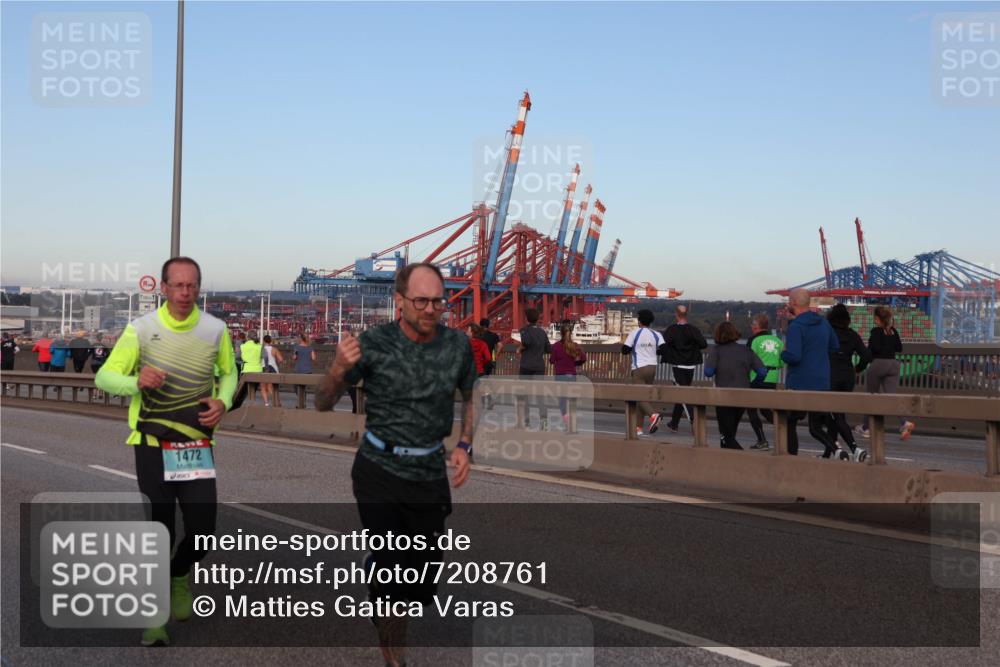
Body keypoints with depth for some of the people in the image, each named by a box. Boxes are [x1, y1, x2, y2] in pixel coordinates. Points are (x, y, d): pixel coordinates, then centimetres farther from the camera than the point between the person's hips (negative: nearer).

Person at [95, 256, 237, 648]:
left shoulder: (215, 330, -2)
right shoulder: (141, 329, -8)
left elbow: (228, 373, 15)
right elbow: (104, 377, -5)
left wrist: (223, 401, -6)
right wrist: (137, 382, -26)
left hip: (197, 443, 2)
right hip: (153, 442, -2)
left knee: (202, 527, 1)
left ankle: (179, 577, 35)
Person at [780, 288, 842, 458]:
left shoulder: (796, 326, -16)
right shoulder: (823, 322, 8)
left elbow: (793, 356, -24)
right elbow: (835, 347, 20)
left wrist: (783, 353, -4)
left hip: (798, 384, -6)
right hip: (822, 383, 6)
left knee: (789, 424, 10)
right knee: (816, 426, 10)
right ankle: (834, 449, -13)